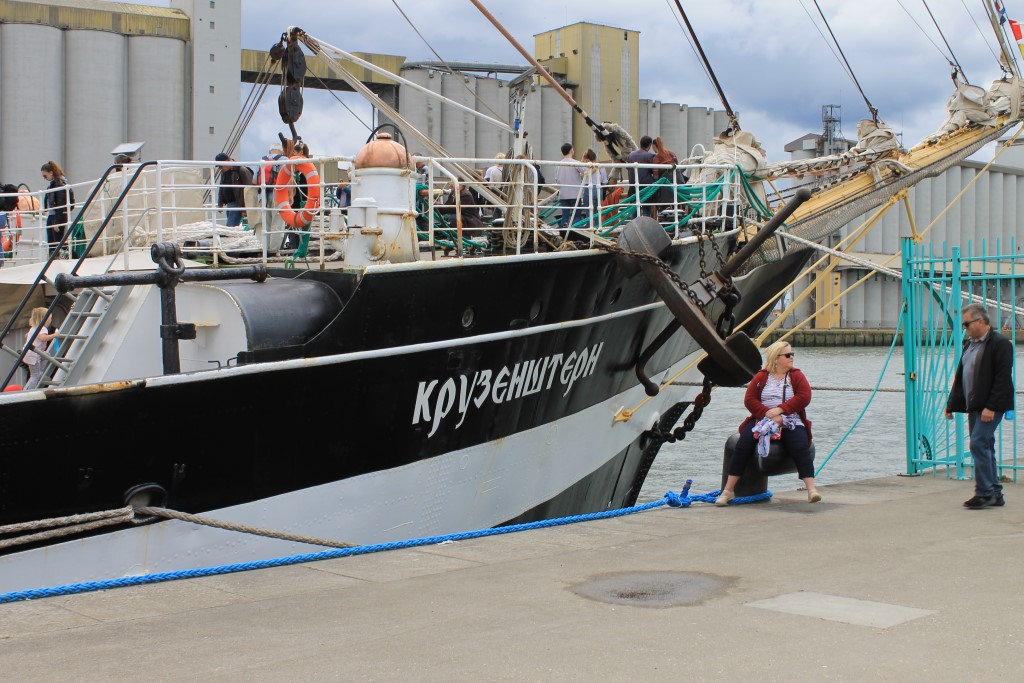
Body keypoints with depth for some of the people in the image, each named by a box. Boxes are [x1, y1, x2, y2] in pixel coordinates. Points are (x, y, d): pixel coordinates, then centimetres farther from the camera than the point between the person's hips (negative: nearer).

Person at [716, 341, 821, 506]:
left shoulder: (796, 376, 12)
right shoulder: (761, 377, 10)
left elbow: (804, 397, -4)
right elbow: (749, 400, -1)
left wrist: (780, 409, -15)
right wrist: (767, 413, -18)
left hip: (790, 422, 0)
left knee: (800, 448, -30)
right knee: (742, 446, -23)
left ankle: (811, 489, -33)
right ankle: (728, 490, -18)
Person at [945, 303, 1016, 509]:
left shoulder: (1000, 343, -11)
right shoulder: (970, 343, 16)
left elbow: (1003, 379, -17)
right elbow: (960, 376, 20)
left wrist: (991, 407, -22)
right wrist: (951, 405, 16)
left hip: (991, 407, -9)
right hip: (975, 406, 9)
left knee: (979, 444, -14)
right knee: (985, 447, 10)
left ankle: (985, 492, -9)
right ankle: (995, 494, 17)